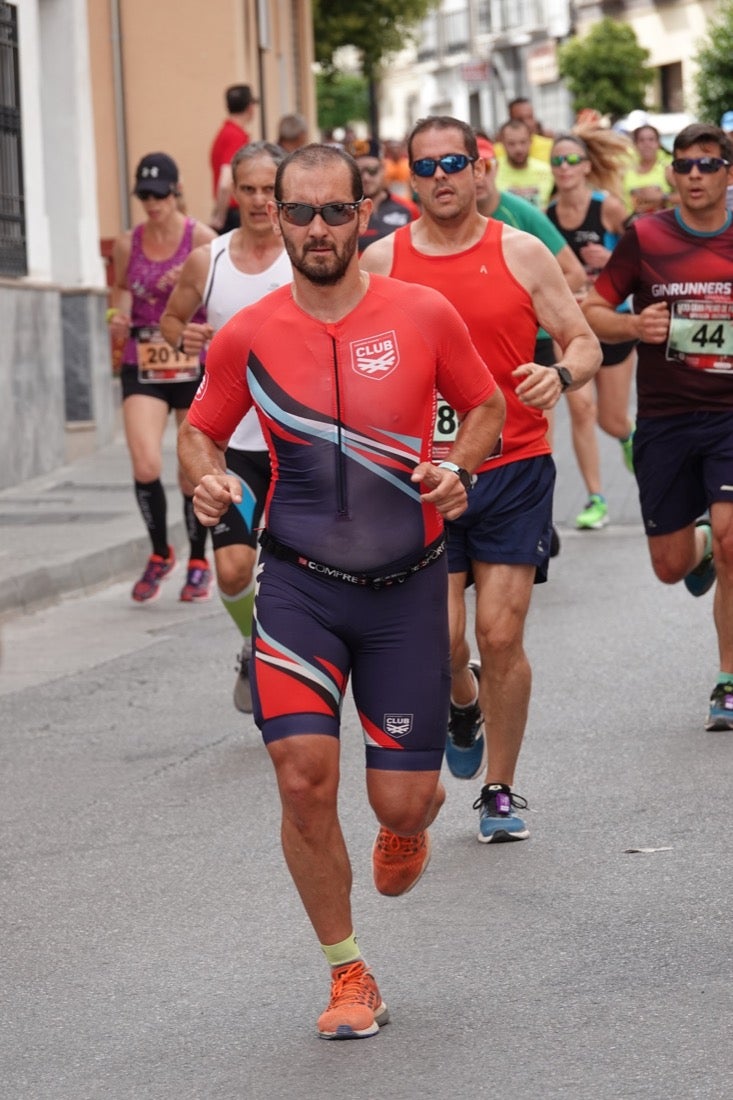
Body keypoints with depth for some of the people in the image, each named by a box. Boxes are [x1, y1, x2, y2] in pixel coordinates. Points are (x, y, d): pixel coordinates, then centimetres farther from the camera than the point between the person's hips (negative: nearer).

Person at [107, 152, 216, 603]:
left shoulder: (201, 238, -4)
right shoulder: (127, 245, 4)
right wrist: (118, 322, -8)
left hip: (195, 367, -1)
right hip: (142, 369, 1)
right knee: (145, 466, -16)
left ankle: (199, 562, 24)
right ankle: (160, 554, 7)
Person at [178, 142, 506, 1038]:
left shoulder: (423, 315, -4)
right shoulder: (247, 335, -3)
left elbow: (487, 406, 10)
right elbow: (199, 431, 10)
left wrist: (457, 467, -9)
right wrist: (207, 478, -12)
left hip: (406, 585, 0)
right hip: (299, 584, 0)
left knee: (399, 799, 0)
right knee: (303, 777, -15)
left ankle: (414, 813, 43)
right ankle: (348, 974, 6)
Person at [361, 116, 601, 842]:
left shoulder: (521, 253, 1)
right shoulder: (381, 261, 3)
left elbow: (584, 342, 4)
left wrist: (562, 375, -18)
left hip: (513, 470, -1)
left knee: (501, 636, -4)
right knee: (439, 638, -5)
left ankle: (500, 791, 12)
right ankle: (463, 707, 32)